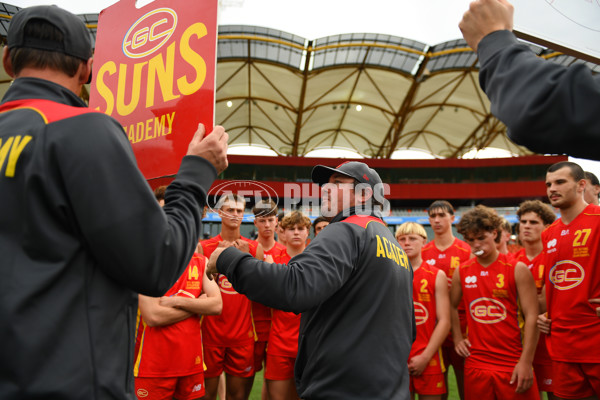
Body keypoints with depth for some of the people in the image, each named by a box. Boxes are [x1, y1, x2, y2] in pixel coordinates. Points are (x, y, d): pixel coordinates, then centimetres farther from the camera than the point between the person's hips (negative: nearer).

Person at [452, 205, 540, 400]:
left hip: (513, 365, -3)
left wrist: (526, 362, -13)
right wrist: (458, 338, 7)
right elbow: (452, 306, 18)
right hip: (475, 364, 3)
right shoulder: (461, 272, 4)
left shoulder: (517, 270, -5)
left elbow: (531, 317, -9)